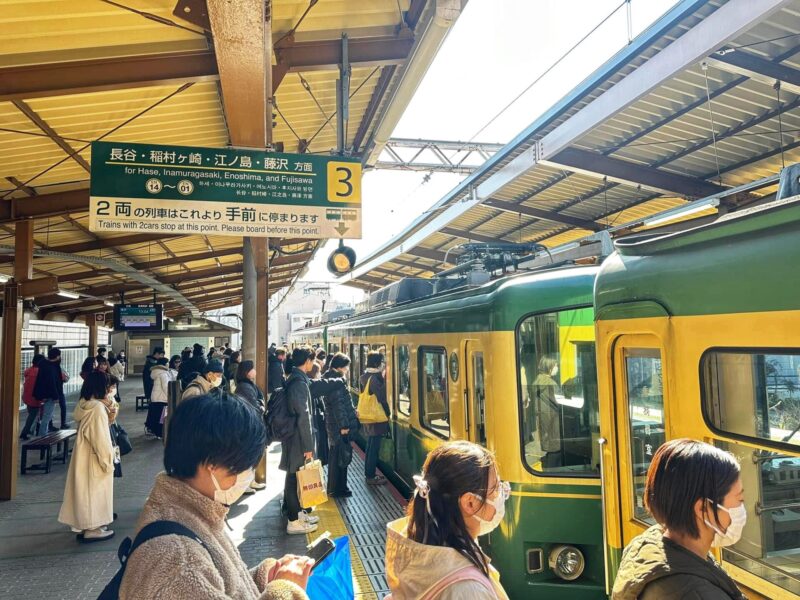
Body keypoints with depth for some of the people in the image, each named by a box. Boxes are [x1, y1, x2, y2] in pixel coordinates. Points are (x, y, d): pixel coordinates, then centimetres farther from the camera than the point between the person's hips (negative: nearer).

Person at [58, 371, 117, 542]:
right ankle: (92, 528, 11)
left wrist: (109, 415, -1)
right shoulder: (97, 407, -24)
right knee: (94, 490, 2)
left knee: (88, 489, 18)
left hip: (85, 455, 9)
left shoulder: (85, 404, 4)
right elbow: (100, 438, -23)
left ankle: (87, 523, 29)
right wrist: (108, 461, -15)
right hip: (94, 458, -9)